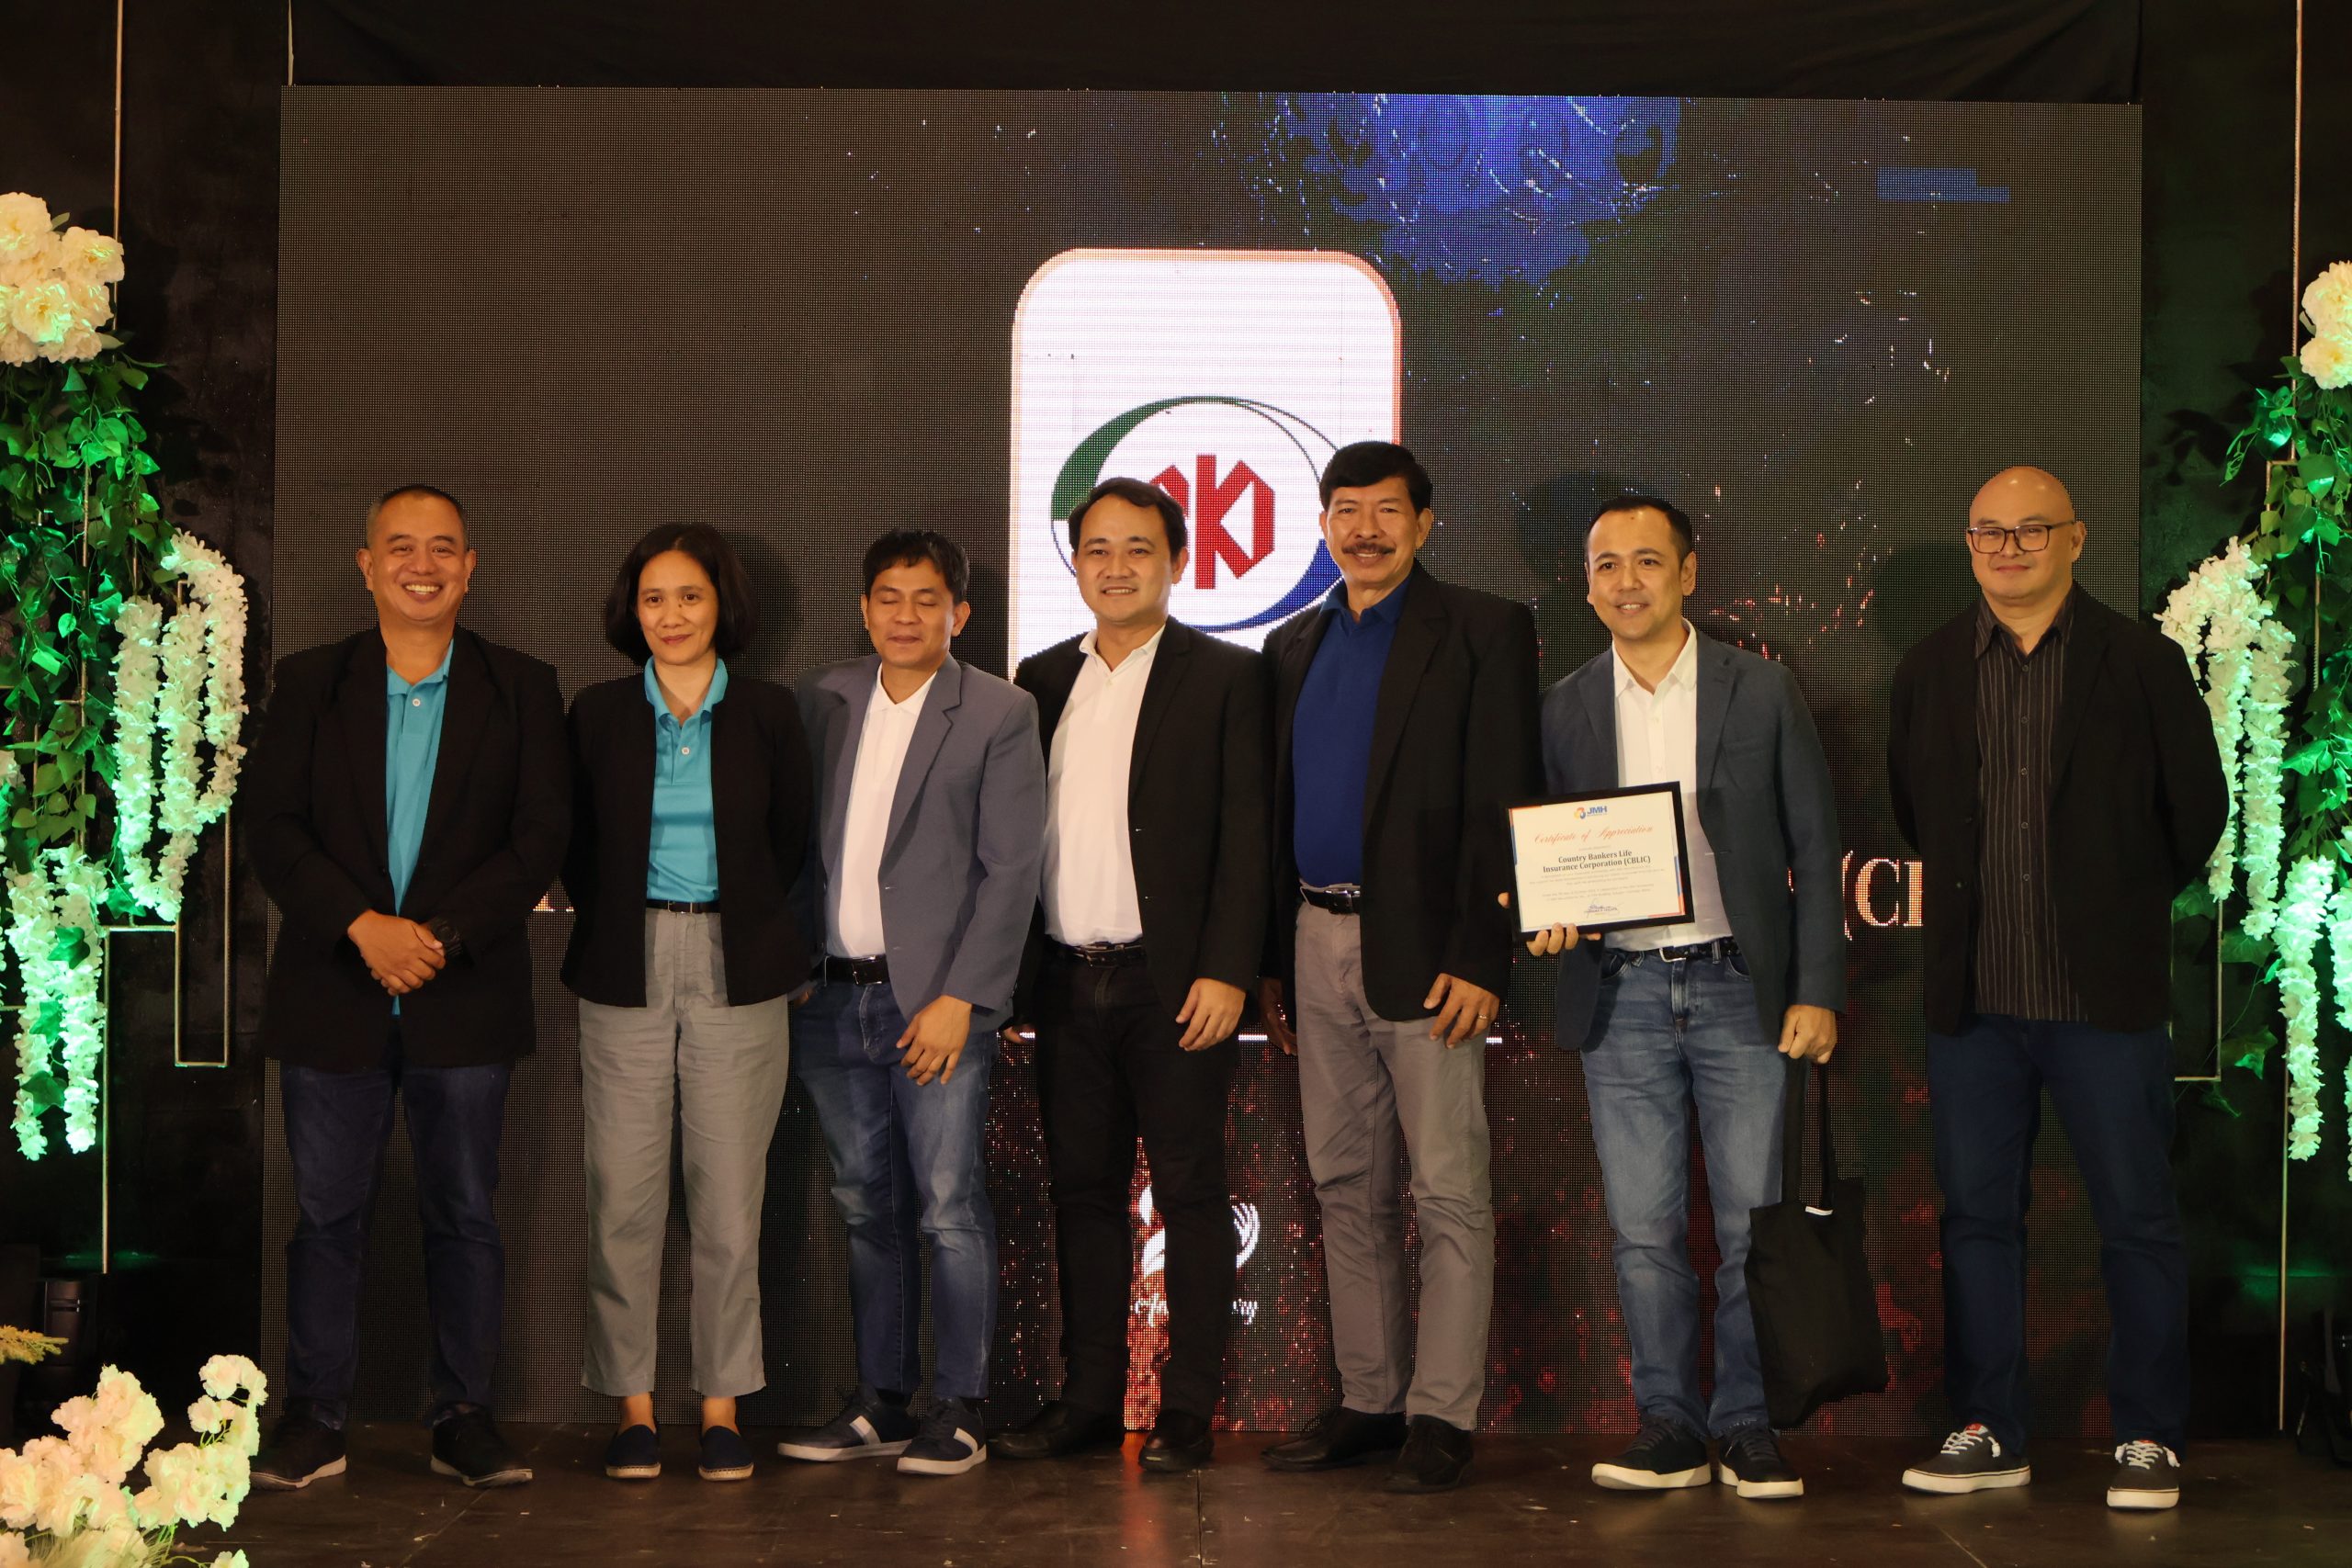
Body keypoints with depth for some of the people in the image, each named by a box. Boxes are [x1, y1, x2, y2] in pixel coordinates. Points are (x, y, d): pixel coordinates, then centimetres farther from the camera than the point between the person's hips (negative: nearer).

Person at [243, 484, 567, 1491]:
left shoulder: (521, 690, 5)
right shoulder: (308, 683, 7)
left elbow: (540, 839, -3)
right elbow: (270, 825, -1)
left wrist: (440, 935, -14)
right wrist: (362, 926, -15)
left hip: (465, 996, 0)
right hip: (333, 993, 1)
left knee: (465, 1213, 5)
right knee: (327, 1212, 5)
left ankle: (465, 1418, 15)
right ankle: (314, 1421, 15)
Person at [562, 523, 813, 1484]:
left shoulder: (769, 713, 3)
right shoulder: (598, 714, 4)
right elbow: (574, 847, 12)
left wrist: (741, 926, 11)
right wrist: (618, 930, 10)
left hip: (737, 972, 0)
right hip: (626, 972, 0)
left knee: (730, 1198, 1)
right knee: (622, 1197, 0)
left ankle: (723, 1405, 12)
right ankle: (632, 1405, 12)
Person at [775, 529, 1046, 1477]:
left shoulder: (1000, 714, -2)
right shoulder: (825, 700, 11)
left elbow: (1011, 870, -7)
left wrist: (960, 999, -13)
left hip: (935, 999, -4)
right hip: (835, 999, 5)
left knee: (949, 1209, -4)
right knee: (867, 1209, 11)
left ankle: (957, 1413, 5)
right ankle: (881, 1405, 19)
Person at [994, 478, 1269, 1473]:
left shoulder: (1226, 678, 0)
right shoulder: (1041, 680, 13)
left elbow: (1247, 833, -6)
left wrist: (1226, 971, -13)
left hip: (1174, 981, -5)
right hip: (1066, 981, 5)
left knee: (1190, 1194, 1)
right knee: (1082, 1191, 9)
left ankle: (1186, 1412, 7)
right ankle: (1089, 1399, 18)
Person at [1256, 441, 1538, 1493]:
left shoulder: (1482, 632, -2)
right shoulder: (1294, 647, 16)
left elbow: (1500, 805, -8)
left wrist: (1480, 958, -16)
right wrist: (1271, 960, 11)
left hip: (1422, 949, -6)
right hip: (1318, 945, 6)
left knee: (1449, 1196, -3)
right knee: (1346, 1191, 11)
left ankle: (1441, 1415, 3)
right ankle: (1367, 1399, 20)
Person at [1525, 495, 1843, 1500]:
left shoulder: (1763, 693, 2)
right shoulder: (1565, 709, 8)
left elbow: (1813, 850, 3)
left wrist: (1817, 993, -4)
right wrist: (1546, 916, -8)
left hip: (1738, 986, -2)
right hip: (1620, 994, 2)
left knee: (1752, 1222, 0)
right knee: (1643, 1229, 3)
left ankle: (1751, 1428, 11)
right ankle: (1669, 1428, 13)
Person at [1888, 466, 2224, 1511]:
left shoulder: (2141, 662, 0)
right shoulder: (1929, 672, 9)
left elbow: (2198, 808, 5)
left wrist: (2127, 907, 10)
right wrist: (1971, 912, 13)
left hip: (2103, 994, -3)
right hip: (1974, 996, 3)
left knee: (2138, 1220, 3)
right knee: (1977, 1217, 7)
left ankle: (2148, 1440, 13)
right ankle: (1989, 1433, 17)